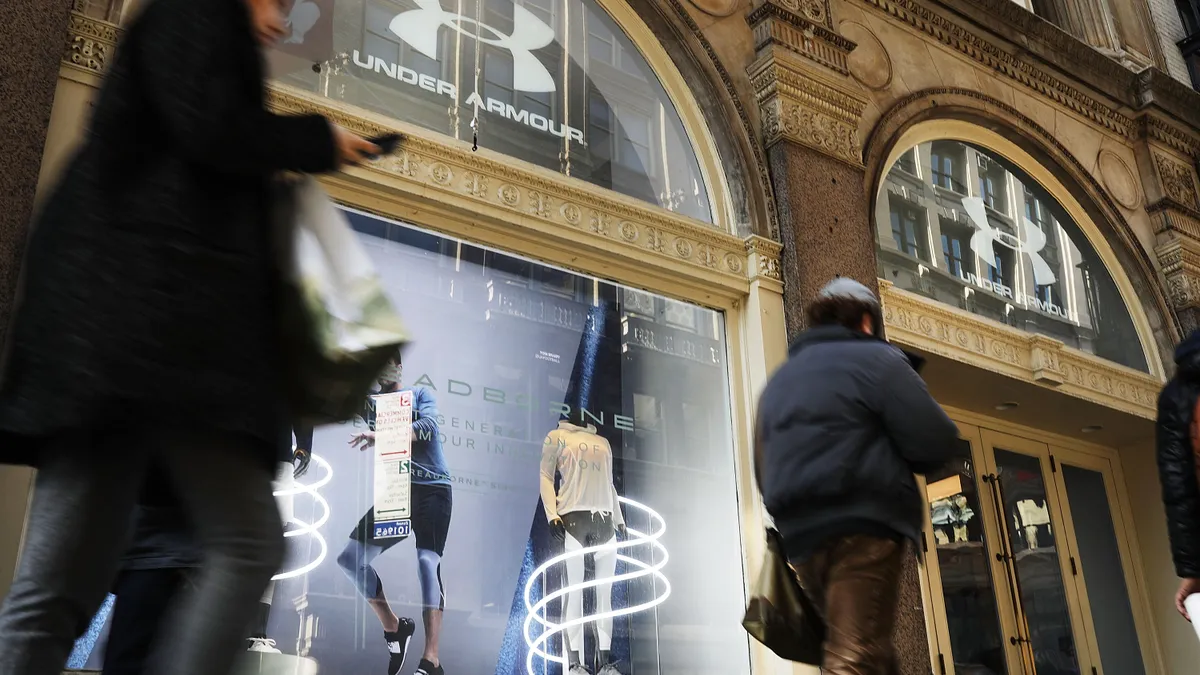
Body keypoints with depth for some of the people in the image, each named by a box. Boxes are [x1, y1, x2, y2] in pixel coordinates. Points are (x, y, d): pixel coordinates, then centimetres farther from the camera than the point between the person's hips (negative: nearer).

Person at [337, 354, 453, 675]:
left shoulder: (421, 395, 5)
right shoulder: (370, 405, 16)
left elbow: (426, 427, -15)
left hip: (432, 491, -5)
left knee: (427, 562, -21)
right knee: (350, 558, -2)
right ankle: (393, 626, 11)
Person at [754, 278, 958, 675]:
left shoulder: (777, 382, 22)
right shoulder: (876, 359, 1)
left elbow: (765, 472, 25)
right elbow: (936, 444, -7)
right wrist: (890, 457, 12)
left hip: (801, 536, 7)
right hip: (863, 527, -7)